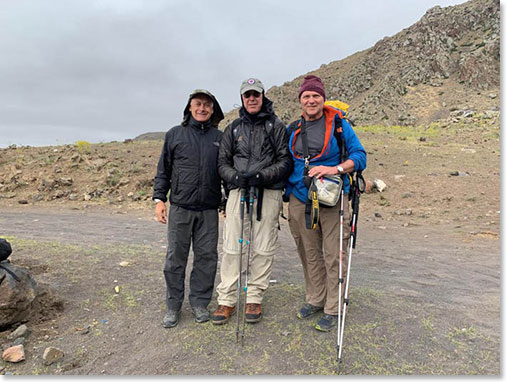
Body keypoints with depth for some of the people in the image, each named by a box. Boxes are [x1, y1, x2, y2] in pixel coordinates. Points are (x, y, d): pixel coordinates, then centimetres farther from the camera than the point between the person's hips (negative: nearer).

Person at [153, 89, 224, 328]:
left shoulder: (219, 137, 11)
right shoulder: (175, 134, 8)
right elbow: (163, 170, 9)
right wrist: (159, 199, 0)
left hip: (209, 209, 1)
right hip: (180, 207, -1)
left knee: (207, 257, 6)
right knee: (175, 258, 4)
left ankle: (199, 303, 23)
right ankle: (173, 306, 20)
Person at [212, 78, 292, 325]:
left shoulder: (276, 126, 8)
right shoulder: (233, 128, 17)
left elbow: (286, 161, 1)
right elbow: (223, 162, 13)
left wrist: (262, 175, -15)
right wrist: (236, 177, -8)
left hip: (268, 192, -2)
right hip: (238, 191, 2)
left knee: (263, 248, 1)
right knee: (232, 247, 0)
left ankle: (254, 298, 15)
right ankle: (227, 299, 10)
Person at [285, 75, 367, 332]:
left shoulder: (339, 125, 1)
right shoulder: (292, 130, 13)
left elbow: (359, 156, -1)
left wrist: (334, 169, -18)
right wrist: (286, 195, 12)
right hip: (300, 201, 4)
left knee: (334, 256, -1)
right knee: (309, 254, 13)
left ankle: (333, 309, 14)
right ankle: (315, 300, 29)